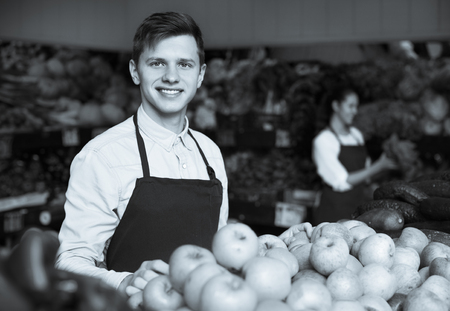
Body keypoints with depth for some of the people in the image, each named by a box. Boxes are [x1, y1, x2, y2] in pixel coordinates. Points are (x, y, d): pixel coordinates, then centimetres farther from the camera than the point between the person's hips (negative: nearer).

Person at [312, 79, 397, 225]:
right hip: (335, 211, -6)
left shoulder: (356, 134, 12)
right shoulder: (323, 140, -8)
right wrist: (378, 167, -16)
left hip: (359, 208, 6)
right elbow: (341, 182, -14)